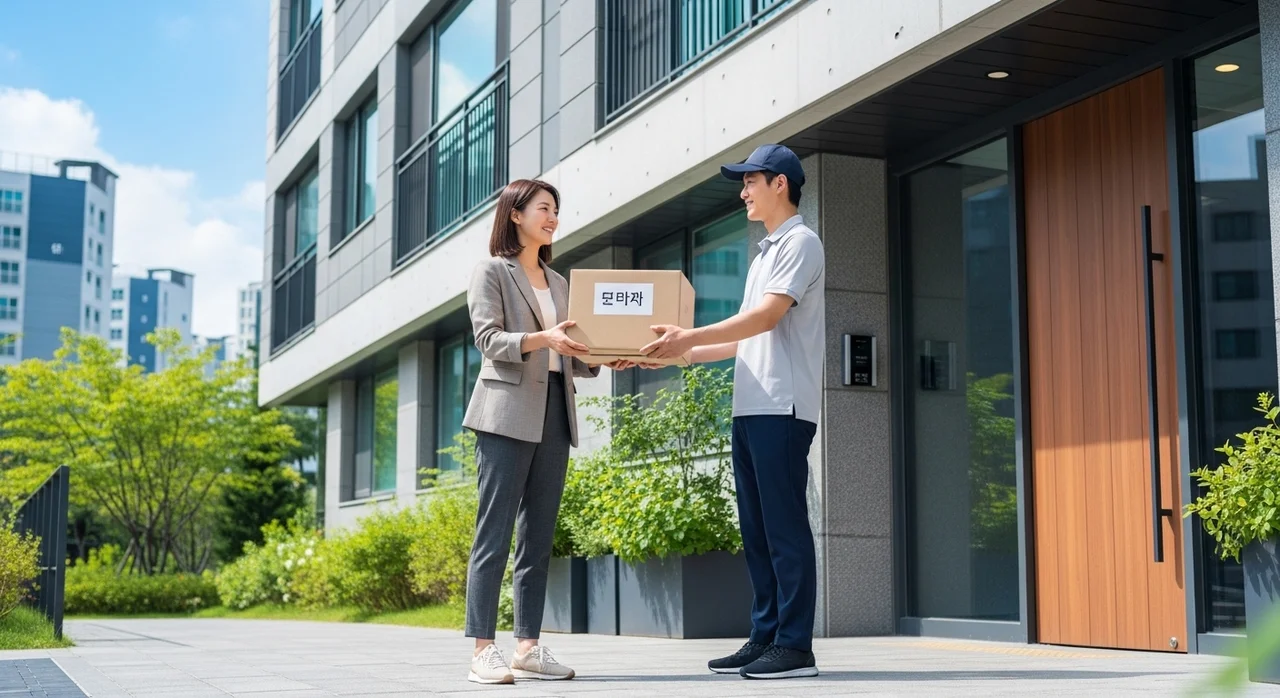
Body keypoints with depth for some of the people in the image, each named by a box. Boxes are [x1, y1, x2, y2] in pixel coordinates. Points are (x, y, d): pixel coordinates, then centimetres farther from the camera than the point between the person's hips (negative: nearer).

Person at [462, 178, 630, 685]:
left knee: (539, 538, 5)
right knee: (495, 534, -8)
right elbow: (488, 339, -10)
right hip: (508, 414, -7)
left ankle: (528, 648, 9)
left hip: (554, 415, 7)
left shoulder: (558, 283, 21)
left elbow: (568, 358, 18)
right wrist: (542, 339, -24)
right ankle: (483, 651, -8)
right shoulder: (491, 272, 3)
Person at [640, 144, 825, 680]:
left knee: (784, 526, -9)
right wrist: (676, 354, 18)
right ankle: (764, 638, 13)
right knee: (756, 530, 9)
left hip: (782, 407, -9)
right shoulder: (765, 253, 24)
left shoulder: (800, 243, -4)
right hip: (749, 408, 9)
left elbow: (767, 316, -17)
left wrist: (691, 336, -23)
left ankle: (795, 646, -6)